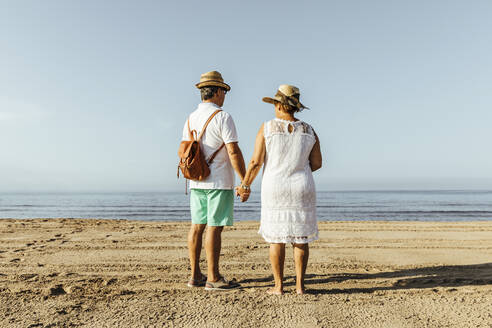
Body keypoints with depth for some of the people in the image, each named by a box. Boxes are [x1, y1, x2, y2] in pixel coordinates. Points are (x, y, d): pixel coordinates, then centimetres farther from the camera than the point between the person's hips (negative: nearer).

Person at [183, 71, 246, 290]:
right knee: (214, 227, -4)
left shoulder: (190, 119, 12)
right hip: (219, 181, -7)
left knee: (197, 226, 9)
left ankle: (195, 275, 17)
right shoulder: (222, 117, -11)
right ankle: (213, 279, 4)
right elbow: (233, 151, -17)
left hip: (197, 182, 7)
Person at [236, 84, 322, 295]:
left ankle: (278, 286, 9)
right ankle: (299, 285, 11)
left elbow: (256, 162, -9)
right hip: (302, 190, 2)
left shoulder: (267, 128, -6)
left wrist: (245, 185, 3)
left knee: (276, 237, 5)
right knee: (300, 237, 9)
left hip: (275, 190, -2)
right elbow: (317, 163, 5)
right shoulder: (309, 131, 2)